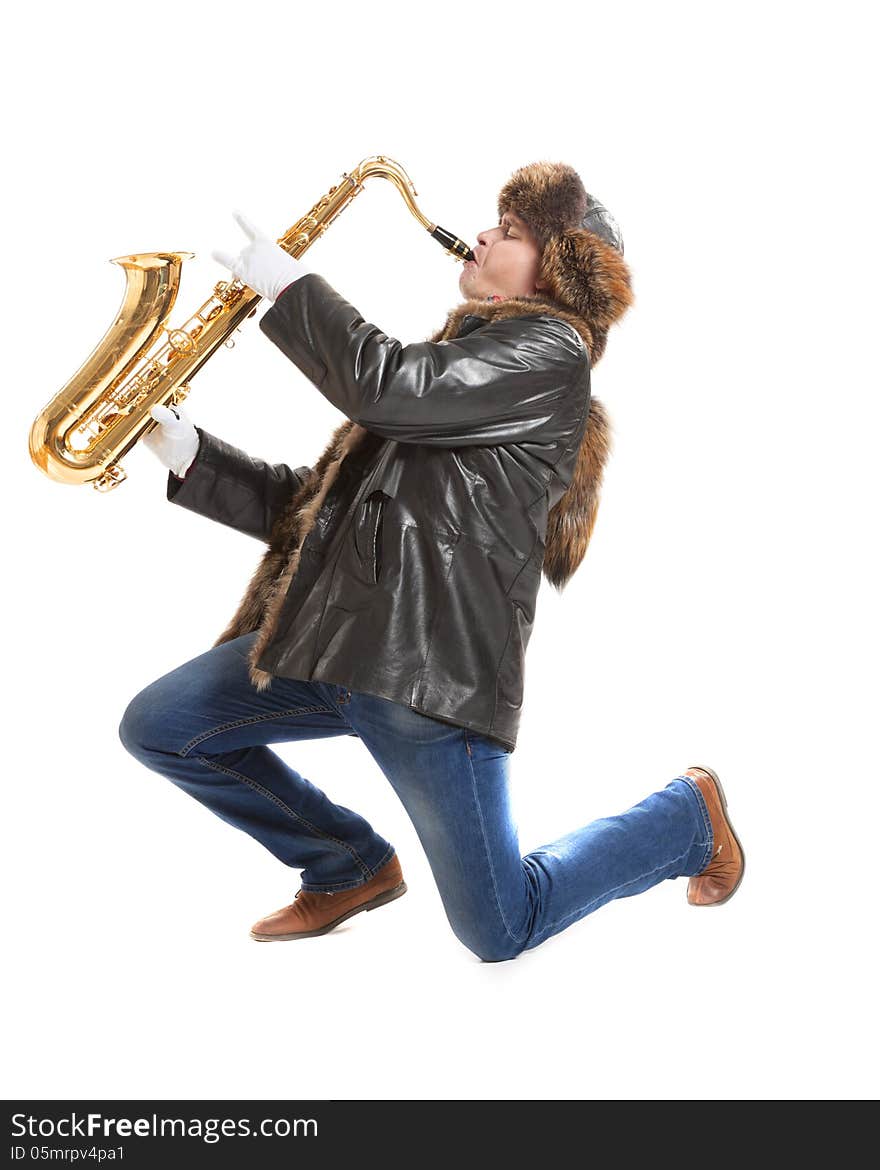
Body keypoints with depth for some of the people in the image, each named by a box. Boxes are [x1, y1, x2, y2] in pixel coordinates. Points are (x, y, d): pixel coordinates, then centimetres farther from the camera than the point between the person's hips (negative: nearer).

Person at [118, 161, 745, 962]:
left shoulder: (551, 351, -3)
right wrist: (192, 456, 11)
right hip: (336, 630, 9)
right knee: (157, 727, -1)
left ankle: (690, 816, 24)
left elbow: (390, 390, -21)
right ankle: (351, 867, 17)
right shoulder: (464, 352, 25)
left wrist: (289, 286, -7)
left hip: (433, 657, -8)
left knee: (501, 932, -3)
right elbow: (322, 503, 21)